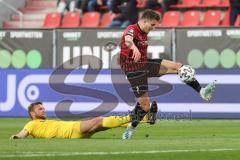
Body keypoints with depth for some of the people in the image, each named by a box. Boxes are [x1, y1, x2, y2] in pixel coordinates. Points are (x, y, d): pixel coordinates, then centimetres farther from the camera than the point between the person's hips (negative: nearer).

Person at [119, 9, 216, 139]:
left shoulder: (144, 33, 11)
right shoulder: (131, 30, -18)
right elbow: (128, 40, -44)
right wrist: (134, 48, -65)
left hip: (145, 63, 8)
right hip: (133, 69, -8)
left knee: (177, 66, -6)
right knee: (145, 105, -9)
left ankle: (201, 91, -6)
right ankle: (131, 127, 13)